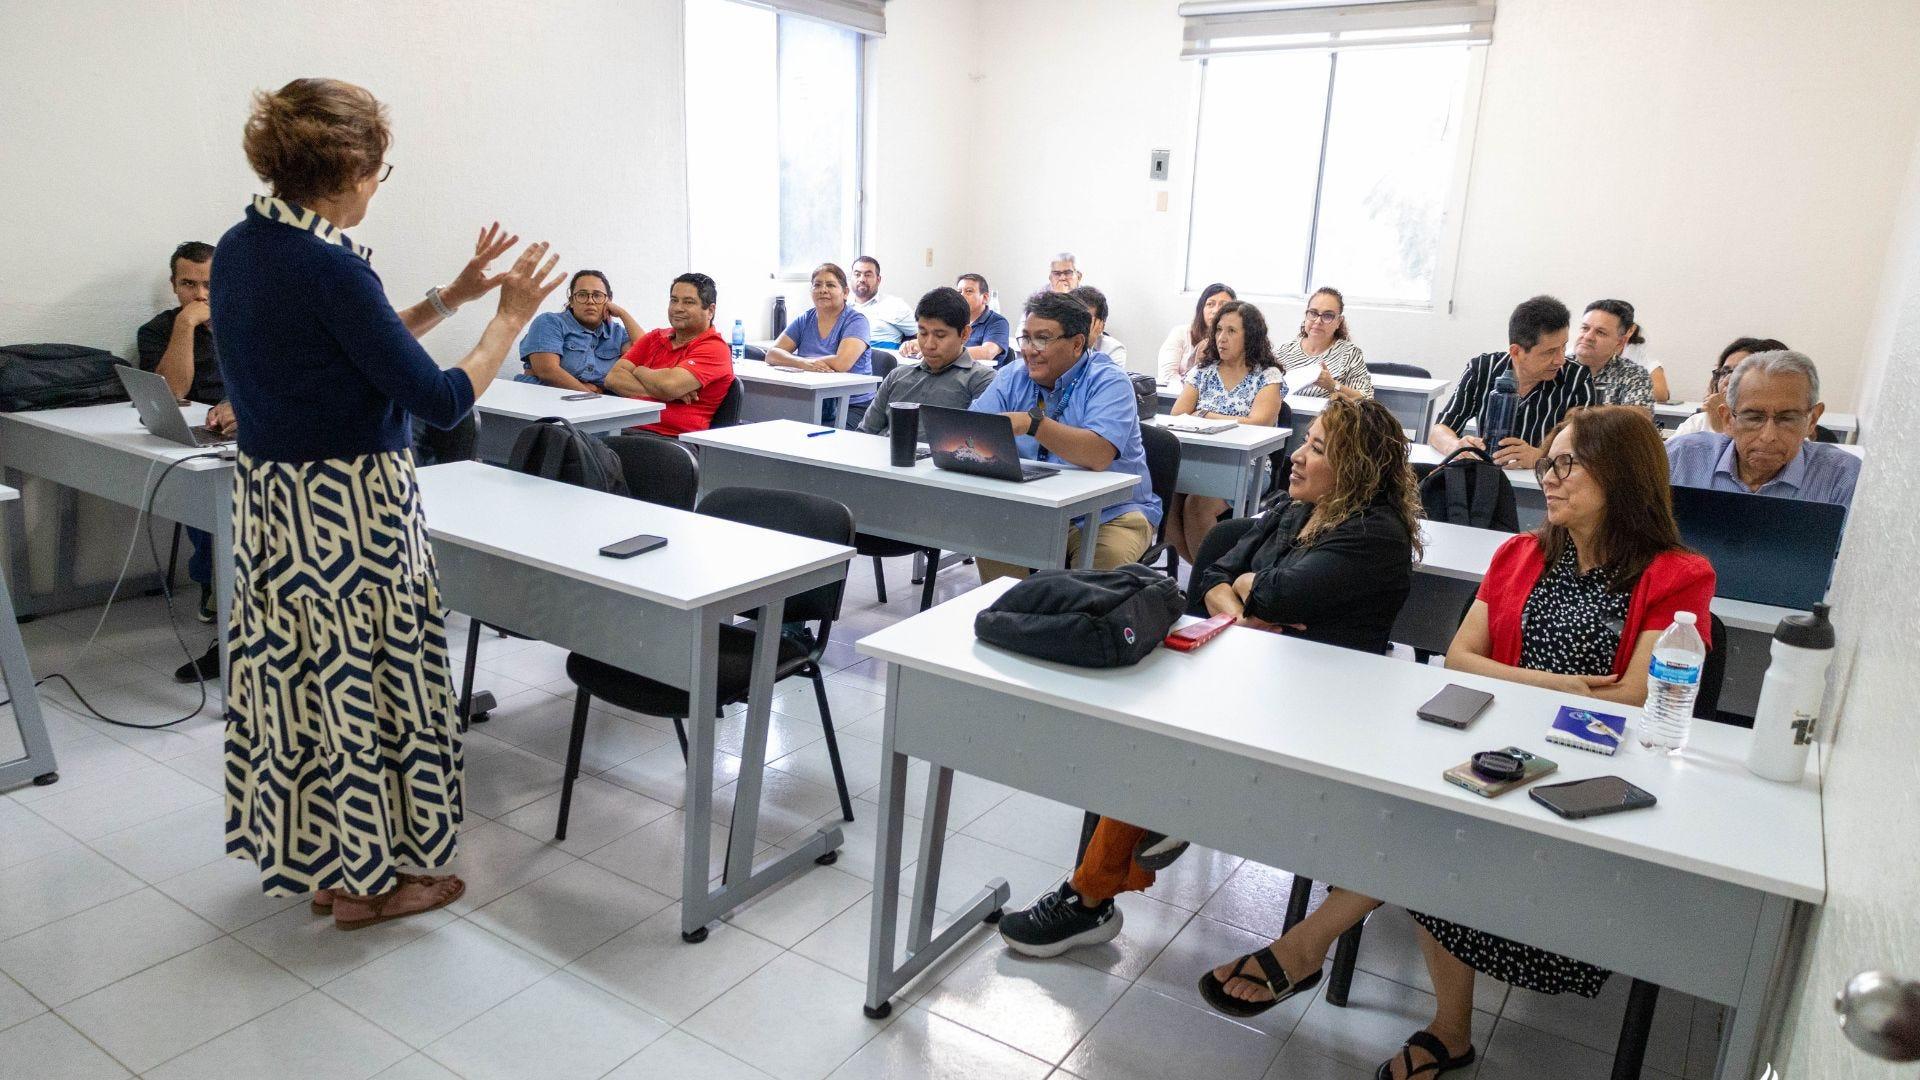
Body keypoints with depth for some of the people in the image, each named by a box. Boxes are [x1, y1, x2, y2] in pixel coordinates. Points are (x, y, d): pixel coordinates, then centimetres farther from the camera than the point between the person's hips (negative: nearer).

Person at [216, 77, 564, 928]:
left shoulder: (241, 248, 7)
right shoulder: (328, 267, -21)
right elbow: (441, 400, -20)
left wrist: (452, 298, 14)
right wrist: (512, 318, -8)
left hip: (268, 499, 9)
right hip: (348, 508, -9)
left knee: (295, 674, 18)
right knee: (363, 679, 5)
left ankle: (316, 857, 34)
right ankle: (368, 880, 22)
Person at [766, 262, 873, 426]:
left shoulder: (856, 321, -4)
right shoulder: (805, 320, 12)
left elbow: (842, 363, -21)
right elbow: (771, 355, 1)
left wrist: (798, 361, -7)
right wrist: (804, 363, -20)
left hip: (852, 407, -4)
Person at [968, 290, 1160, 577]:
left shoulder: (1109, 381, -10)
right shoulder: (1012, 378, 6)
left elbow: (1098, 455, -28)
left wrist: (1033, 423, -39)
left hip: (1111, 513, -3)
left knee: (1105, 556, -32)